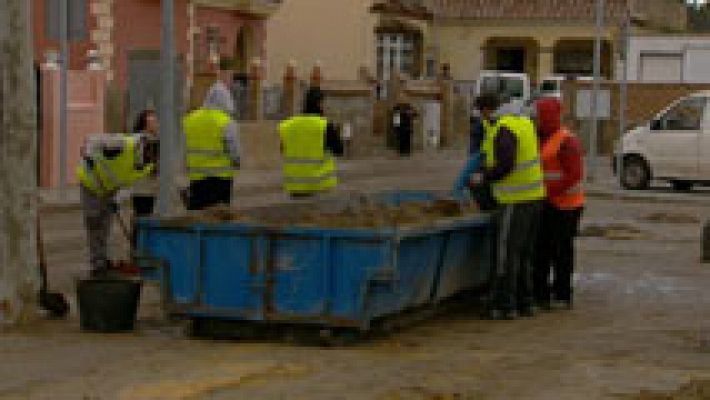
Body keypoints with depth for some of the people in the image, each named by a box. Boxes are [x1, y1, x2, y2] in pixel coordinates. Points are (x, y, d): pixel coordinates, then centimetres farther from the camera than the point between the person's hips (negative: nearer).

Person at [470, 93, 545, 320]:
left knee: (506, 254, -4)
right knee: (523, 254, 14)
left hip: (516, 201, -9)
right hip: (534, 196, 9)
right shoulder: (522, 123, 11)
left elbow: (505, 166, -28)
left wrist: (484, 178, -12)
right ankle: (524, 303, 17)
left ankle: (504, 306, -3)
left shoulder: (502, 131, -17)